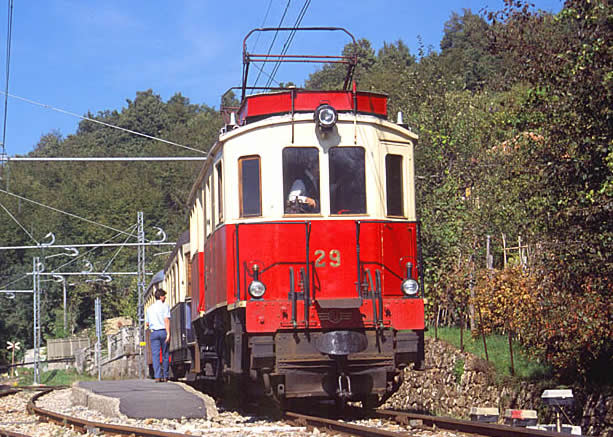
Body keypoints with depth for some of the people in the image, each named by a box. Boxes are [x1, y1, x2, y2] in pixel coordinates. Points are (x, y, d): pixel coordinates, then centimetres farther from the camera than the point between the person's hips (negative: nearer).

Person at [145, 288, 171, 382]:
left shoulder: (150, 308, 15)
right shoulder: (164, 306, 0)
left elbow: (147, 324, 19)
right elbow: (166, 320, -11)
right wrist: (168, 333, -15)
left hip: (154, 333, 3)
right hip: (163, 331, -3)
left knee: (155, 355, -3)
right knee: (165, 354, 6)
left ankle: (157, 376, -14)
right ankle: (165, 376, 9)